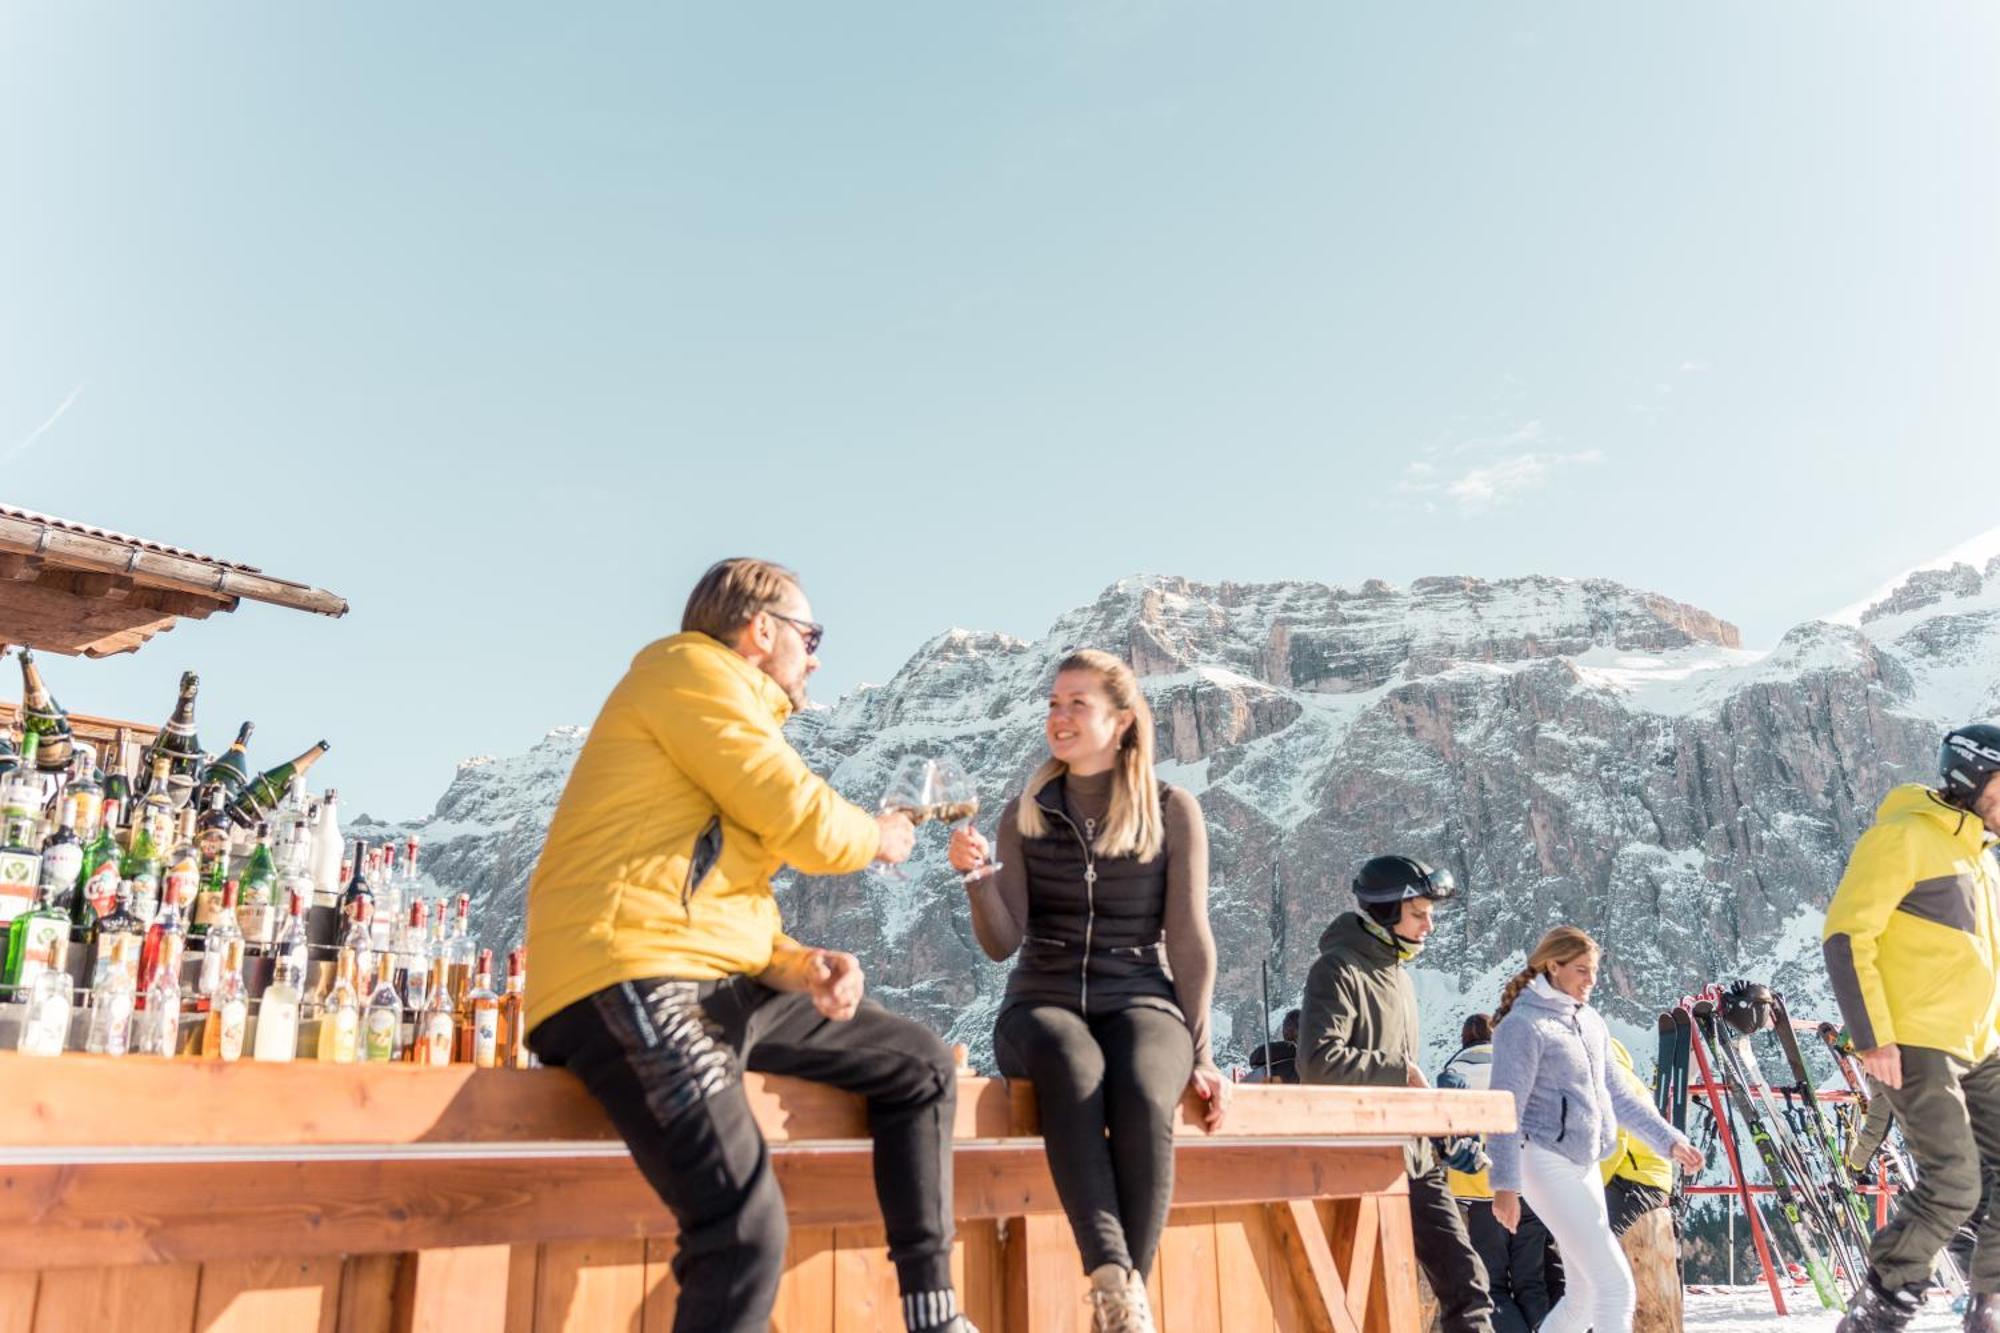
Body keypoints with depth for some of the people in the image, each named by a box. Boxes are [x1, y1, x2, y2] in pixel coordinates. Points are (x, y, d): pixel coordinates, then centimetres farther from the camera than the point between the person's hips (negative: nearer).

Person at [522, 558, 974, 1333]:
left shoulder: (733, 709, 26)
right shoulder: (690, 670, -3)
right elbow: (804, 824, -11)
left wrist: (801, 965, 1)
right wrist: (877, 837, 11)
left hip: (724, 977, 10)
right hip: (630, 981, -10)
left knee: (922, 1068, 12)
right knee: (748, 1230, -26)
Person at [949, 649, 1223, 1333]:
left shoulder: (1173, 810, 4)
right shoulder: (1025, 814, 8)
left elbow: (1190, 939, 3)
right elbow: (1003, 942, 2)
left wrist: (1198, 1053, 0)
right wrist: (978, 876, -17)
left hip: (1141, 1001, 0)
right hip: (1042, 1002, 1)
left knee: (1142, 1099, -36)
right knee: (1075, 1075, -37)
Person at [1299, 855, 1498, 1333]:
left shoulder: (1397, 971, 16)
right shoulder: (1338, 970, -14)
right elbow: (1318, 1061, -26)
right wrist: (1399, 1069, -17)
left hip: (1414, 1160, 9)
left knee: (1464, 1278, 7)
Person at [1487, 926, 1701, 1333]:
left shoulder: (1590, 1021, 13)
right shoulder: (1522, 1025, -11)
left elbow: (1614, 1093, 22)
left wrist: (1669, 1139, 20)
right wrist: (1505, 1184, -16)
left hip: (1585, 1165, 8)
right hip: (1547, 1162, -8)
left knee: (1584, 1297, 11)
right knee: (1615, 1283, -11)